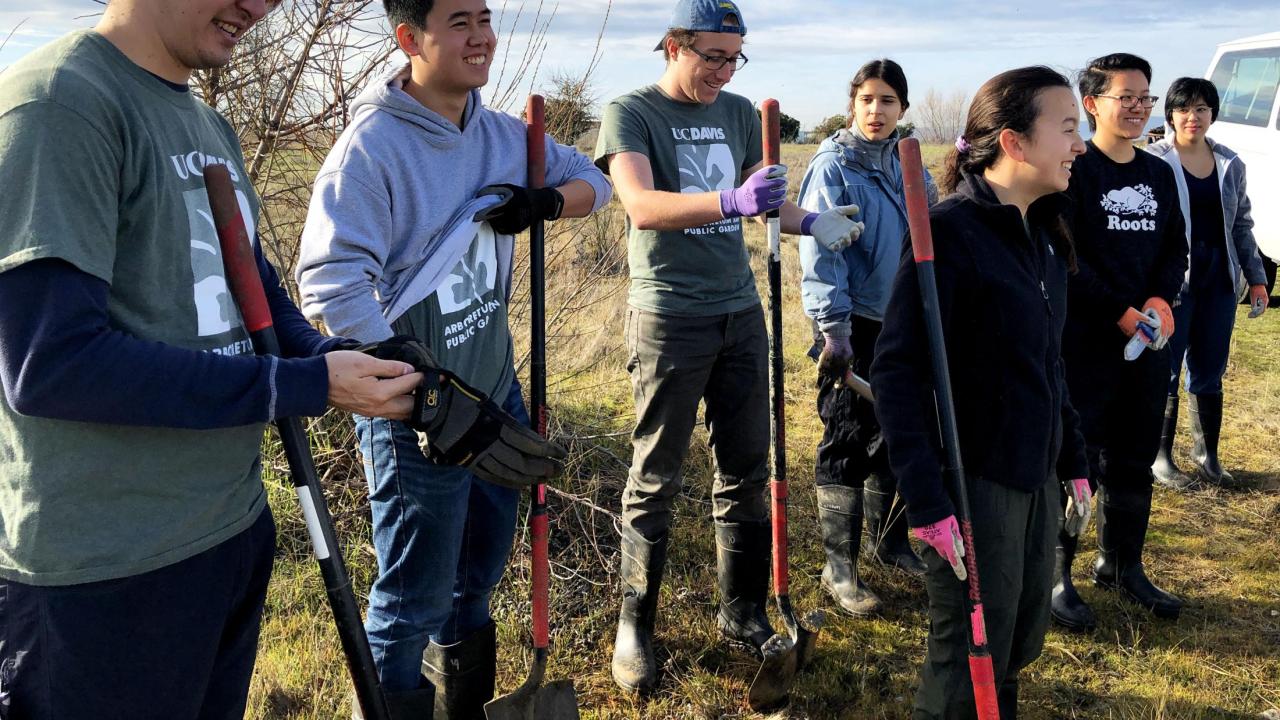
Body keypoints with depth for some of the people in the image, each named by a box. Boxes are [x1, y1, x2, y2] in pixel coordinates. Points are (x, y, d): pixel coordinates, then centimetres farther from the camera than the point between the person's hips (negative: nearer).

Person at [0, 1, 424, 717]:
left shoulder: (212, 127, 11)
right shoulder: (57, 102, -17)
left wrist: (338, 363, -6)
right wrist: (309, 386, -23)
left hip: (237, 527, 8)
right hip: (104, 576, -8)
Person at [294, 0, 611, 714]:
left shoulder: (503, 134, 4)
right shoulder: (372, 145, -19)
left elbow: (593, 181, 14)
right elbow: (331, 284, -26)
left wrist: (543, 201, -10)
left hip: (497, 394, 8)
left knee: (478, 577, 24)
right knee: (417, 599, 5)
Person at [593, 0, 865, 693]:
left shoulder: (738, 113, 11)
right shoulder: (630, 113, -7)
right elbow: (641, 204, -24)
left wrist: (811, 221, -1)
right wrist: (731, 201, -39)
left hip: (739, 311, 6)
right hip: (668, 317, -5)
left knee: (745, 472, 10)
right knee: (654, 480, 1)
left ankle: (742, 611, 24)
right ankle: (634, 628, 13)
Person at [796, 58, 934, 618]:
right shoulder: (833, 166, -8)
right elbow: (820, 252, -16)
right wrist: (832, 328, -22)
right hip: (853, 326, -6)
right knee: (848, 442, -2)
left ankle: (890, 541, 32)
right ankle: (839, 567, 8)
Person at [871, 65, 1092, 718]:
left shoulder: (1045, 235, 8)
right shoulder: (950, 231, -18)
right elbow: (897, 372, -21)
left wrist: (1074, 462, 18)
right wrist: (927, 501, -24)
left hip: (1035, 477, 8)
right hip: (974, 479, -8)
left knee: (1021, 642, 18)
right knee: (970, 665, 3)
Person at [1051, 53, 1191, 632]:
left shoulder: (1159, 174, 13)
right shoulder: (1074, 171, -8)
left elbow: (1176, 247, 13)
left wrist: (1161, 299, -7)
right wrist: (1122, 313, -17)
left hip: (1147, 341, 7)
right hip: (1084, 341, -7)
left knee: (1134, 458, 15)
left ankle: (1122, 565, 30)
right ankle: (1056, 574, 10)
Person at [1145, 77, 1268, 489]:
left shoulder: (1230, 164, 10)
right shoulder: (1153, 161, -6)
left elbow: (1242, 225, 16)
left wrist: (1256, 278, 13)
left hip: (1219, 281, 5)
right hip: (1171, 282, -5)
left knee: (1210, 374, 12)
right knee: (1165, 374, 3)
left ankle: (1206, 455, 24)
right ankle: (1160, 457, 15)